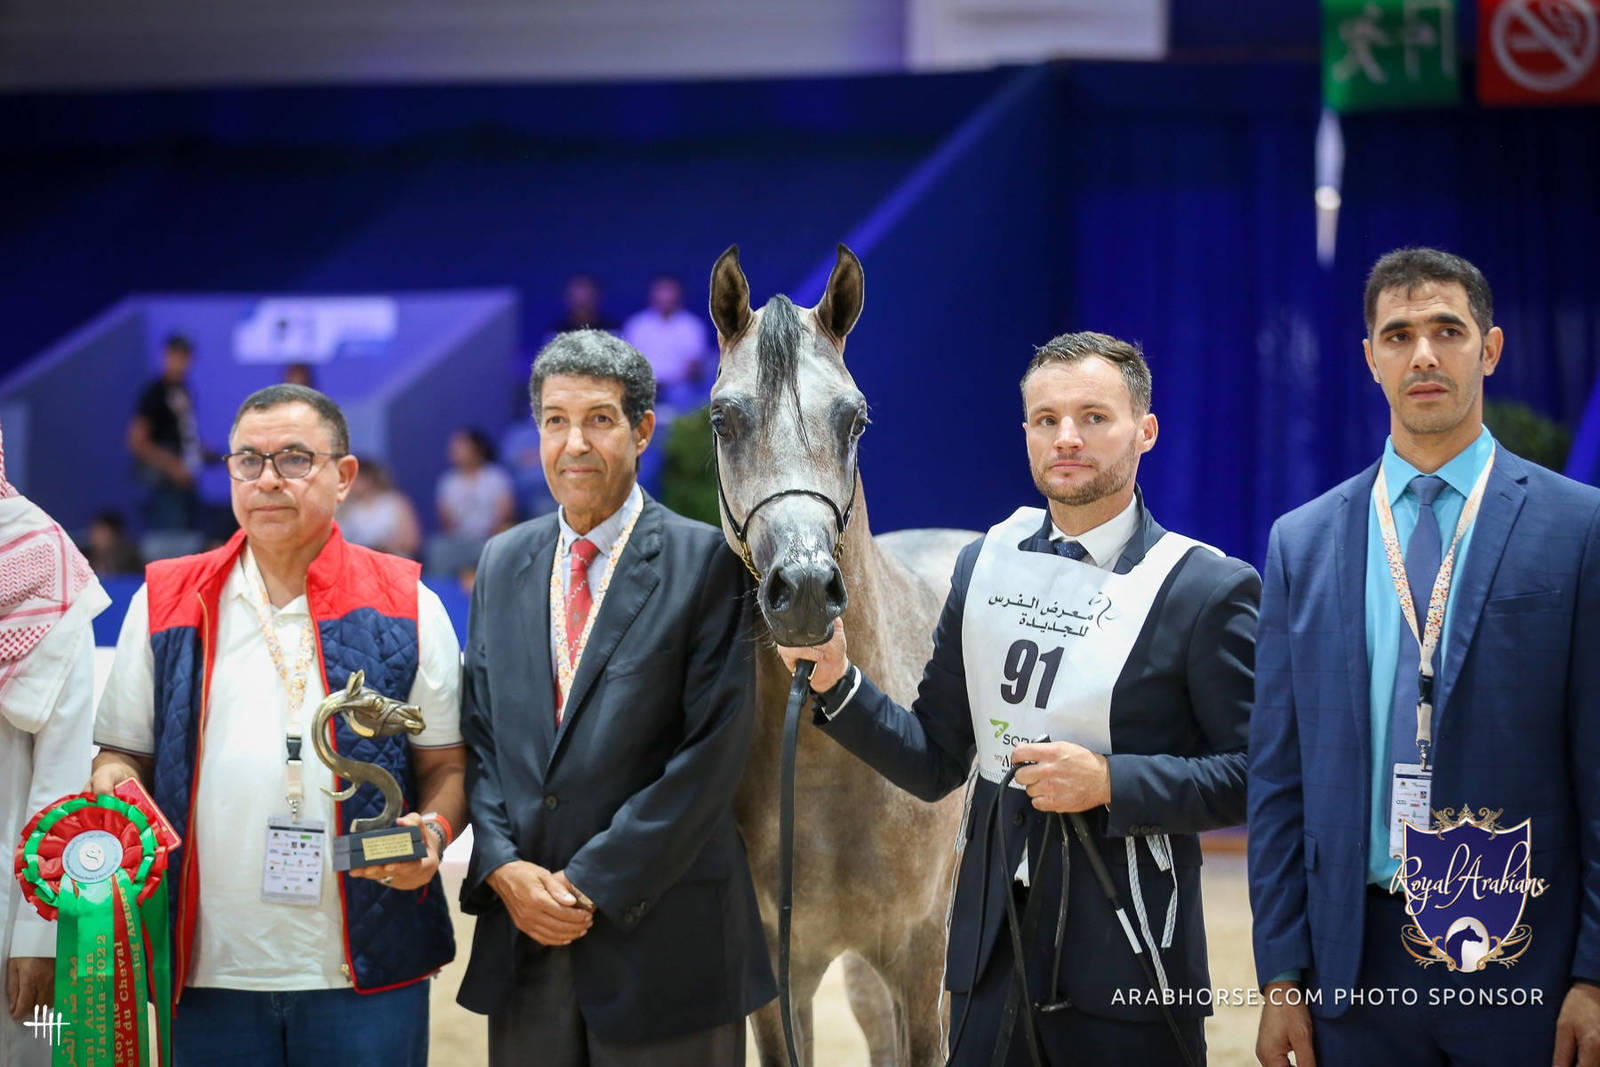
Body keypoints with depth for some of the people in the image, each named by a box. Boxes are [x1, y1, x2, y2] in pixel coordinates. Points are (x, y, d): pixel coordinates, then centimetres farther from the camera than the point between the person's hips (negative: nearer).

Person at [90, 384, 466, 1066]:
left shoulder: (405, 607, 5)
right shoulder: (164, 603, 10)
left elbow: (448, 765, 6)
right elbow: (124, 753, 14)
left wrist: (433, 831, -13)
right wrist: (114, 784, -7)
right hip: (207, 967, 1)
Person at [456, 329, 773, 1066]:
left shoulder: (707, 562, -5)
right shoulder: (502, 563, 12)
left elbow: (713, 751, -11)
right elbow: (479, 735, 11)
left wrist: (593, 883, -13)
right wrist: (502, 868, -5)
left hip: (659, 935, -4)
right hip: (521, 934, 4)